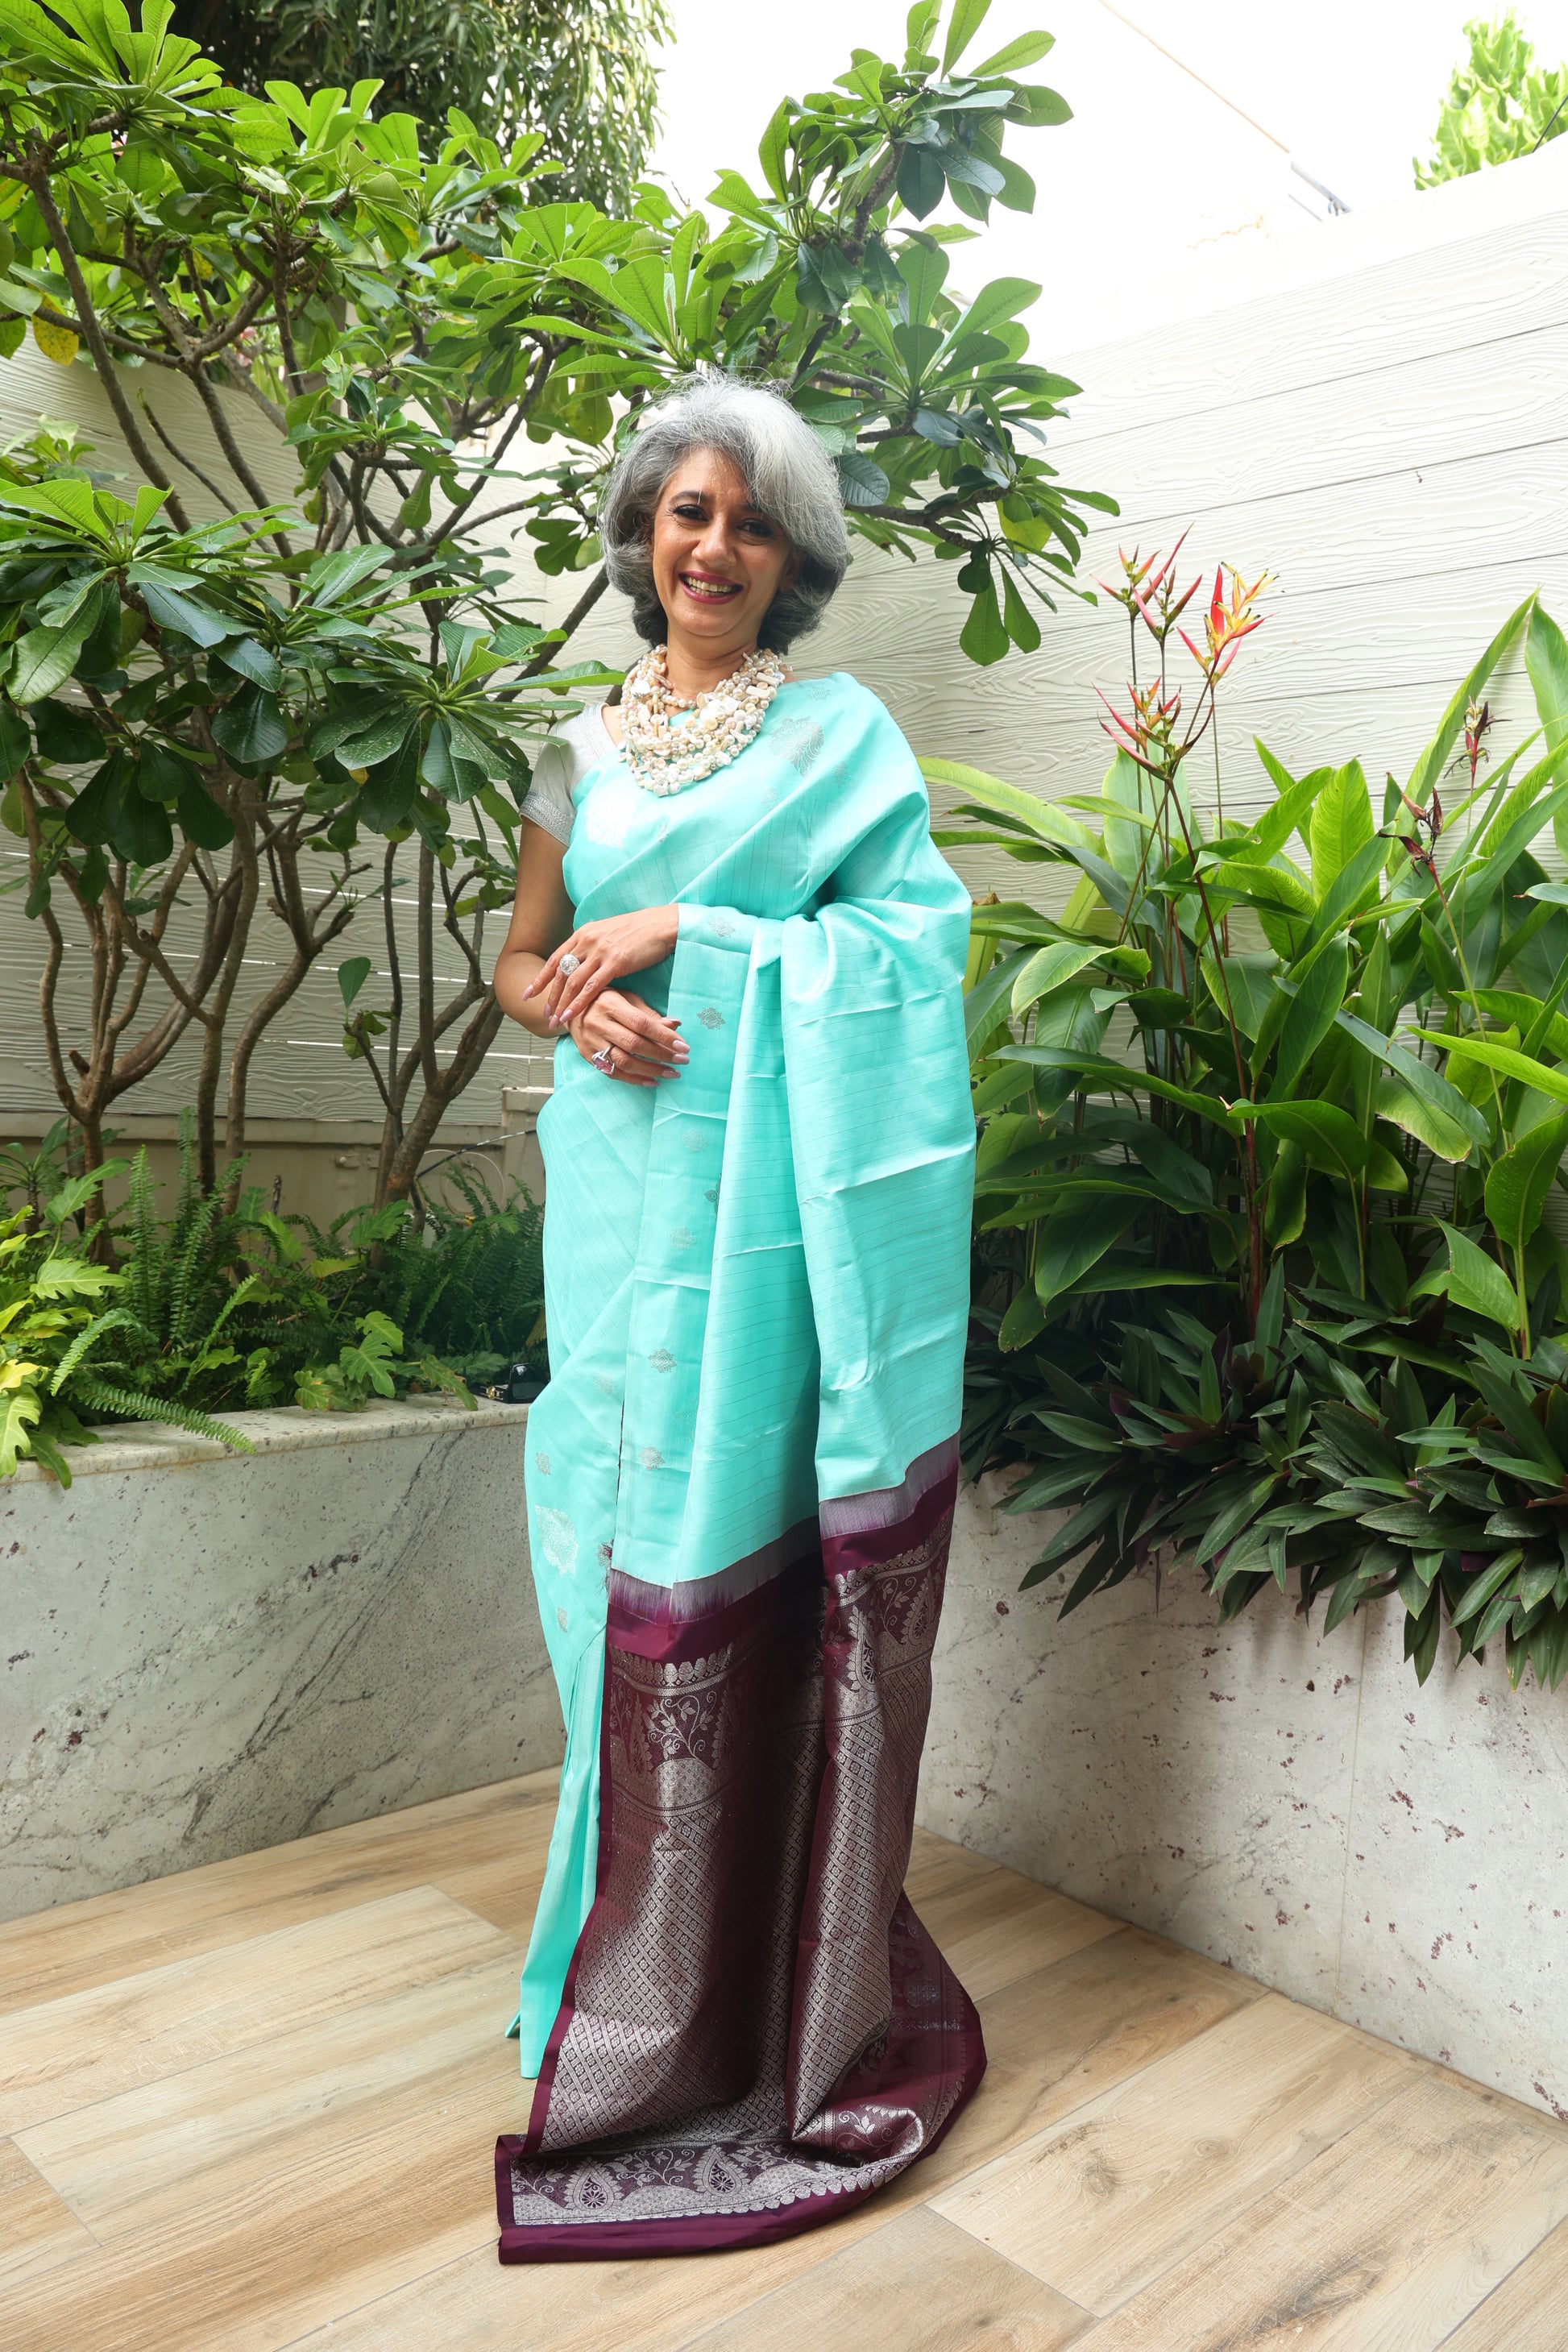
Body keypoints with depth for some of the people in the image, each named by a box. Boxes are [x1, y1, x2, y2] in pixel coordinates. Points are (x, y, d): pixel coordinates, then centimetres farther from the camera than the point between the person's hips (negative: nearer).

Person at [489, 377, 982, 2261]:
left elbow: (915, 927, -4)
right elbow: (518, 952, 18)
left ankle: (781, 1976, 15)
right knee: (628, 1514, 4)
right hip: (624, 1168, 3)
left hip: (766, 1173, -3)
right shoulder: (586, 747, 17)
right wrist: (574, 1001, -6)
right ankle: (648, 1945, 21)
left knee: (747, 1526, -2)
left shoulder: (842, 729, 7)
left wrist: (688, 932, -11)